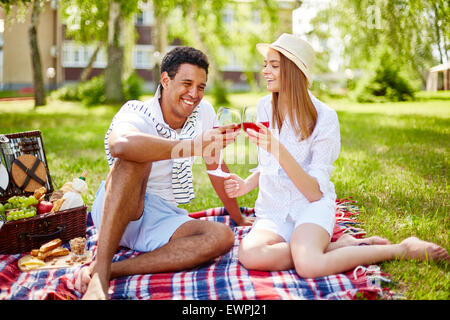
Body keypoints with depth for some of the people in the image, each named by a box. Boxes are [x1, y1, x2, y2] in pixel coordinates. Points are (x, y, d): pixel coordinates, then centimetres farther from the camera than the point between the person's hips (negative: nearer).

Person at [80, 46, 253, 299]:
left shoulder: (204, 112, 1)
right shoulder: (137, 114, -16)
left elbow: (216, 166, 13)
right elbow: (120, 144, -42)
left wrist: (238, 217, 19)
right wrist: (195, 146, -43)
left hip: (162, 219, 5)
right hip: (114, 213, -5)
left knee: (222, 237, -24)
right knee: (135, 157, -34)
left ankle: (112, 270, -30)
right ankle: (99, 273, -39)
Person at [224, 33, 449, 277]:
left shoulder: (324, 117, -9)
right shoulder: (264, 107, 7)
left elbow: (315, 192, -15)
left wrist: (278, 149, -27)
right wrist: (246, 184, -1)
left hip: (312, 206, -4)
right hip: (272, 211, 4)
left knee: (308, 266, -36)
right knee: (249, 255, -30)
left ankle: (404, 249, -11)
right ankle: (338, 246, -12)